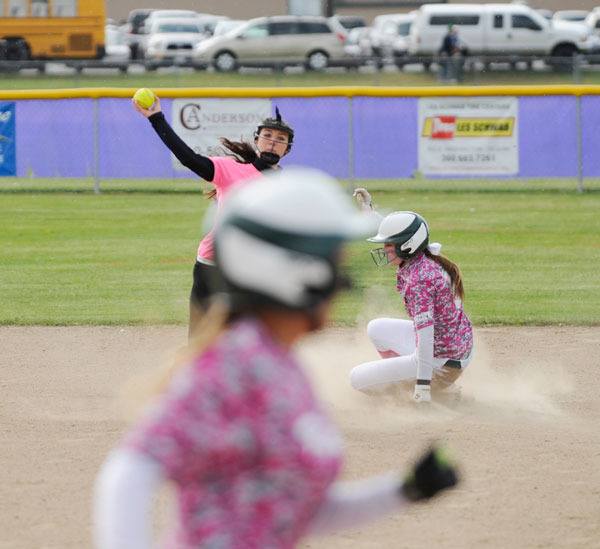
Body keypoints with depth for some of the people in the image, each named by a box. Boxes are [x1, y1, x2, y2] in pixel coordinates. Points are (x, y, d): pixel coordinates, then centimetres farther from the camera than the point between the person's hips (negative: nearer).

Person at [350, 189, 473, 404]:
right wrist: (368, 206, 21)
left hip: (442, 360, -10)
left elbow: (425, 331, -33)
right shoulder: (427, 261, 1)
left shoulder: (419, 280, -27)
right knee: (376, 329, 29)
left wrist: (422, 386, -35)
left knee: (358, 379, -2)